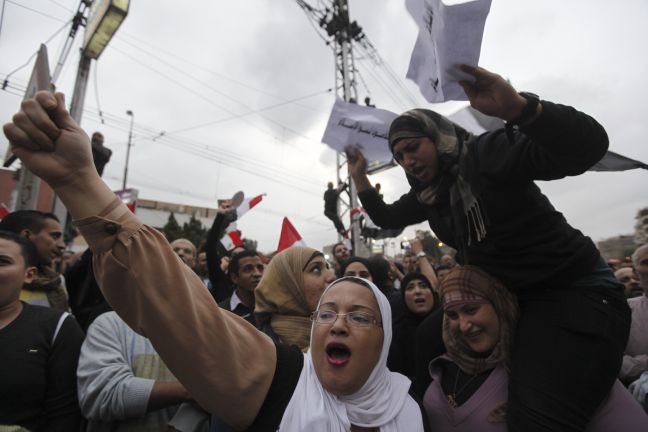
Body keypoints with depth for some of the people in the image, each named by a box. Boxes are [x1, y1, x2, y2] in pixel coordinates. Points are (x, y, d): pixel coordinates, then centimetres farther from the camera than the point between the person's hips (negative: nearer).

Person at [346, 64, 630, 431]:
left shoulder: (487, 154, -18)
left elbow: (588, 146, -30)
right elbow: (386, 217, 19)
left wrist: (517, 107, -46)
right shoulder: (428, 194, 5)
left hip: (574, 289, -7)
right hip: (503, 296, 8)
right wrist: (360, 177, 8)